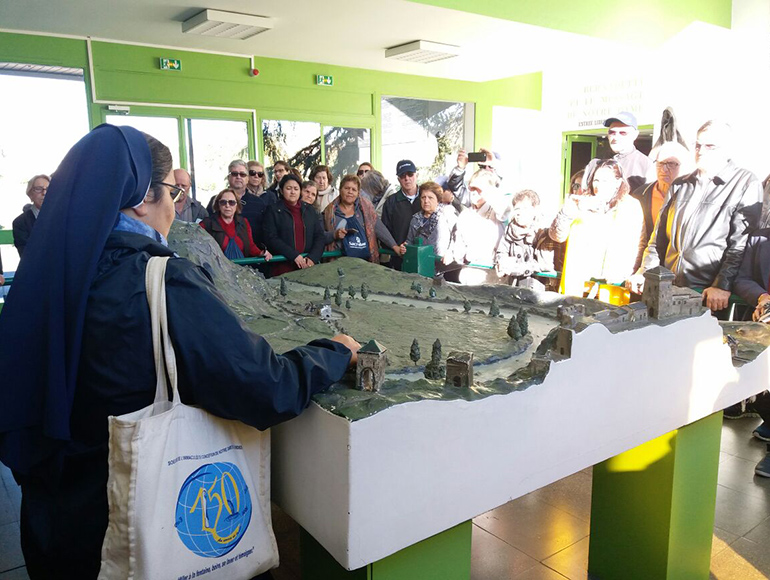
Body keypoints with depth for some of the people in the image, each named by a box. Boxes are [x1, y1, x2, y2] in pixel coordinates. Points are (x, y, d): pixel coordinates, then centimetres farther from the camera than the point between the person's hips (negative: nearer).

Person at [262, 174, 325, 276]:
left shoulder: (309, 210, 15)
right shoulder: (273, 210, 4)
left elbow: (319, 235, 9)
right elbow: (271, 238, -5)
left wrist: (313, 257, -8)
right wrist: (294, 256, -14)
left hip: (309, 264, 3)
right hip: (283, 266, -3)